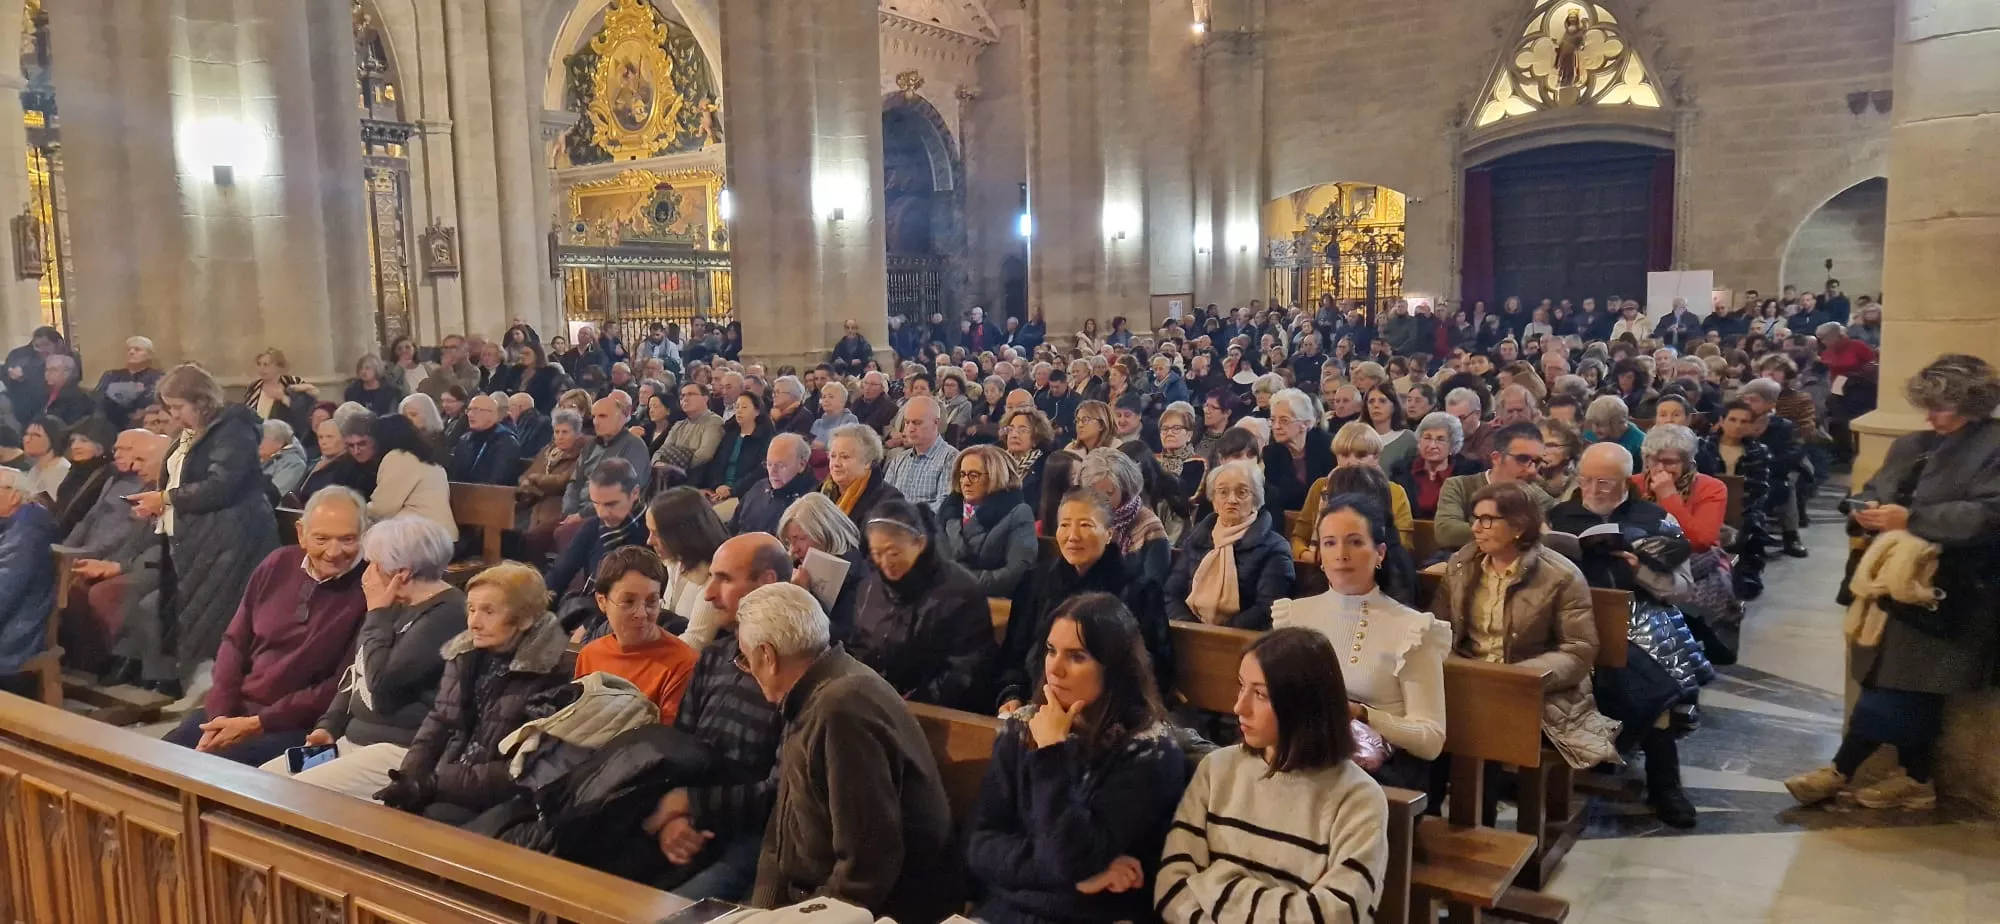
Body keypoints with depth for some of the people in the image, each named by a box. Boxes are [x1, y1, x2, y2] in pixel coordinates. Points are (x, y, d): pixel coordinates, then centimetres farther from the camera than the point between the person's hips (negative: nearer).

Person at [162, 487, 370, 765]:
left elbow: (342, 687, -16)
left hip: (299, 728, -6)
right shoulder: (278, 564, 5)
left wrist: (257, 723, -17)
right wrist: (220, 714, -5)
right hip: (237, 709, 6)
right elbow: (235, 642, 9)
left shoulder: (369, 591, -14)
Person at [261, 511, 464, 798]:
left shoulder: (447, 614, -17)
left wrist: (377, 613, -11)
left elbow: (382, 684, -22)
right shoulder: (398, 605, 16)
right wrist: (328, 726, 8)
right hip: (354, 740, 10)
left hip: (401, 751, -10)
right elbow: (356, 674, 24)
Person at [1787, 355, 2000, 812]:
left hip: (1947, 592, -7)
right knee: (1910, 686, 10)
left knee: (1893, 683, -5)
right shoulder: (1914, 445, 15)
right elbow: (1875, 488, 15)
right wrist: (1866, 510, -7)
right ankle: (1916, 780, 20)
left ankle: (1839, 772, 2)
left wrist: (1910, 519, -22)